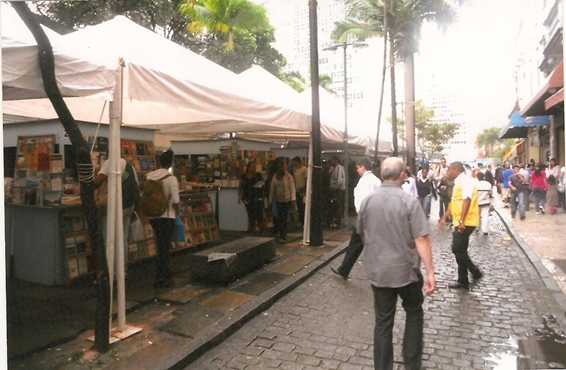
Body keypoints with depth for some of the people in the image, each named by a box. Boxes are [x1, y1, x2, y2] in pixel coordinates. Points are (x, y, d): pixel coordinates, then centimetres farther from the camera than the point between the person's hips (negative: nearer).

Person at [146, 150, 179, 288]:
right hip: (166, 217, -5)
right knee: (164, 248, 4)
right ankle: (161, 279, 11)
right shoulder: (171, 178, -12)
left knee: (162, 247, 18)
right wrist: (177, 213, 1)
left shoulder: (149, 176, 4)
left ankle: (166, 275, 29)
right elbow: (175, 201, -16)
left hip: (153, 216, 5)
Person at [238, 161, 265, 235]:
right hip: (248, 199, 1)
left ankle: (261, 233, 4)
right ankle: (252, 232, 15)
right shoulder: (243, 177, 5)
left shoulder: (259, 175, 5)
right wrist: (239, 196, -4)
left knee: (259, 216, -9)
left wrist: (261, 185, -10)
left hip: (258, 198, -1)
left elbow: (263, 184, 13)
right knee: (251, 217, 3)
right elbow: (240, 187, 10)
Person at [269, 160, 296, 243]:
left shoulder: (288, 176, -5)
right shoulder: (274, 177, 9)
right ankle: (282, 236, 15)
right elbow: (272, 190, 12)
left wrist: (293, 199, -18)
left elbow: (292, 188, -9)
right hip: (278, 201, 4)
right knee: (280, 218, 3)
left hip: (287, 200, -4)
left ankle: (283, 236, 1)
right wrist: (270, 201, 11)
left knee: (284, 218, -6)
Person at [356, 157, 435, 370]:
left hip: (377, 271, 3)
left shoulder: (367, 201, -3)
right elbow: (421, 240, -17)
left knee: (383, 321, 13)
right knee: (414, 314, 21)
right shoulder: (409, 201, -15)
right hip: (406, 270, -2)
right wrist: (430, 272, -11)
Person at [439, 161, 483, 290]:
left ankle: (476, 273, 7)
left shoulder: (466, 180, -13)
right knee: (459, 251, 11)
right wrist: (444, 218, 24)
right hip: (459, 222, 10)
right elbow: (454, 203, 23)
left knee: (458, 250, -8)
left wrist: (462, 221, -29)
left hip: (465, 222, -10)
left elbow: (467, 200, -23)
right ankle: (463, 281, 18)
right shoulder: (458, 182, 17)